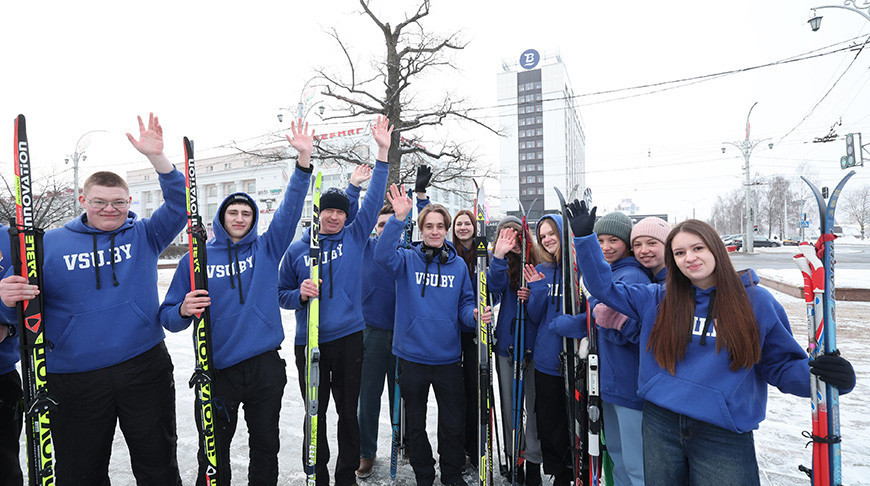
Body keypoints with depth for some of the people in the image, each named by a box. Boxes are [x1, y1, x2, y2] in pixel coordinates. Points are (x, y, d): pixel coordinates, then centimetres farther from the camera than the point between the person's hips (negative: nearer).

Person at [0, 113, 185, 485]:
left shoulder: (144, 236, 4)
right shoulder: (50, 243, 3)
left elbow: (179, 206, -10)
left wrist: (157, 157, -22)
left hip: (145, 368, 0)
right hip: (74, 380, 1)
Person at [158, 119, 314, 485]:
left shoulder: (266, 249, 3)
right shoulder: (195, 259, 1)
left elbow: (291, 208, -8)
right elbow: (169, 317, 1)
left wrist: (304, 159, -20)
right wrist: (183, 310, -24)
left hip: (266, 367, 1)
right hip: (217, 370, 0)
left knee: (266, 448, 16)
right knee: (213, 455, 14)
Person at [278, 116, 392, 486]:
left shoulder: (354, 238, 3)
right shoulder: (296, 250, 3)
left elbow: (373, 201, -3)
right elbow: (281, 294, 8)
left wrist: (383, 153, -8)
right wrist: (300, 294, -16)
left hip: (349, 338, 0)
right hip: (309, 342, 0)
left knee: (348, 412, 12)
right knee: (316, 414, 12)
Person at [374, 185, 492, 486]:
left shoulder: (458, 265, 4)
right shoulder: (408, 259, -3)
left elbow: (465, 304, 8)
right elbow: (383, 256, -24)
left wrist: (475, 315, -15)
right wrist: (399, 219, -35)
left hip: (448, 357, 1)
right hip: (412, 356, -1)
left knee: (453, 424, 13)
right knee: (416, 424, 15)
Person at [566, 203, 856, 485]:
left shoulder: (757, 302, -1)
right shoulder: (658, 300, 1)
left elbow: (783, 364, 4)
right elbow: (604, 286, 3)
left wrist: (817, 374, -17)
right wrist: (585, 237, -3)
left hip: (724, 436, -1)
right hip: (659, 428, 2)